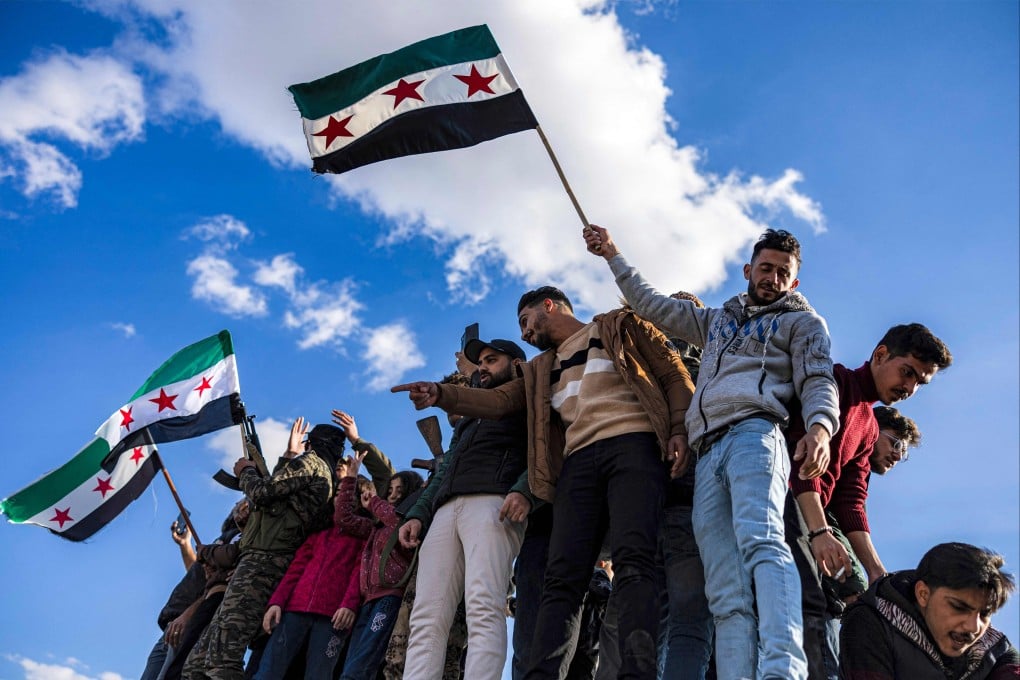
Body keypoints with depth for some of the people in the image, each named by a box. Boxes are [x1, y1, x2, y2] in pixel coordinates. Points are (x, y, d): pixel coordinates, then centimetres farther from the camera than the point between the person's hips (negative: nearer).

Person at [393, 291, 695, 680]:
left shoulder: (619, 326, 19)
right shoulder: (542, 369, 32)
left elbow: (674, 374, 12)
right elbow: (500, 400, 18)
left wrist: (679, 429, -6)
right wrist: (442, 395, 1)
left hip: (631, 443, -4)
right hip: (579, 459, 5)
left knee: (632, 560, -23)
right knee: (562, 578, -10)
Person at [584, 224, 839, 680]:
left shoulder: (802, 321, 22)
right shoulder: (718, 320, 37)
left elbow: (818, 382, 5)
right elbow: (652, 306, 42)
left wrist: (820, 427, -18)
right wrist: (612, 255, 46)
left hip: (754, 433, -5)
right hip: (708, 453, 5)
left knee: (760, 541, -34)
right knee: (727, 594, -10)